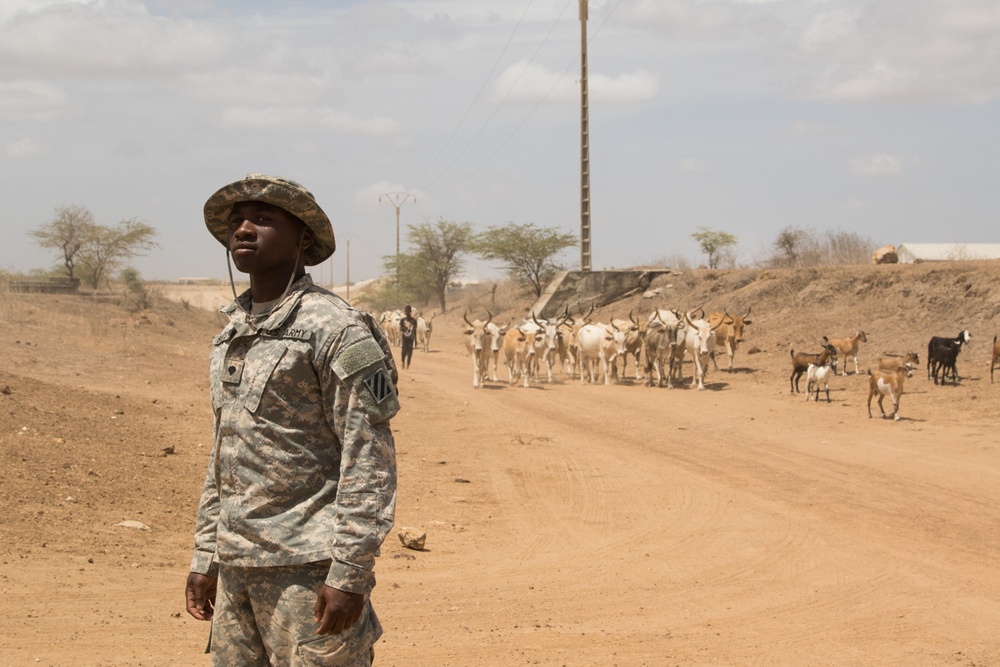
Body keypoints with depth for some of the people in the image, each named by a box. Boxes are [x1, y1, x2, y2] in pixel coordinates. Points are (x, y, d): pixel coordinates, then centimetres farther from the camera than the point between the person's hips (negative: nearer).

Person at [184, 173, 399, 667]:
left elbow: (369, 460, -14)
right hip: (237, 567, 8)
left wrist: (349, 574, -19)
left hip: (307, 568, -8)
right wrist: (205, 557, 17)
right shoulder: (232, 334, 15)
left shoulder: (336, 329, -10)